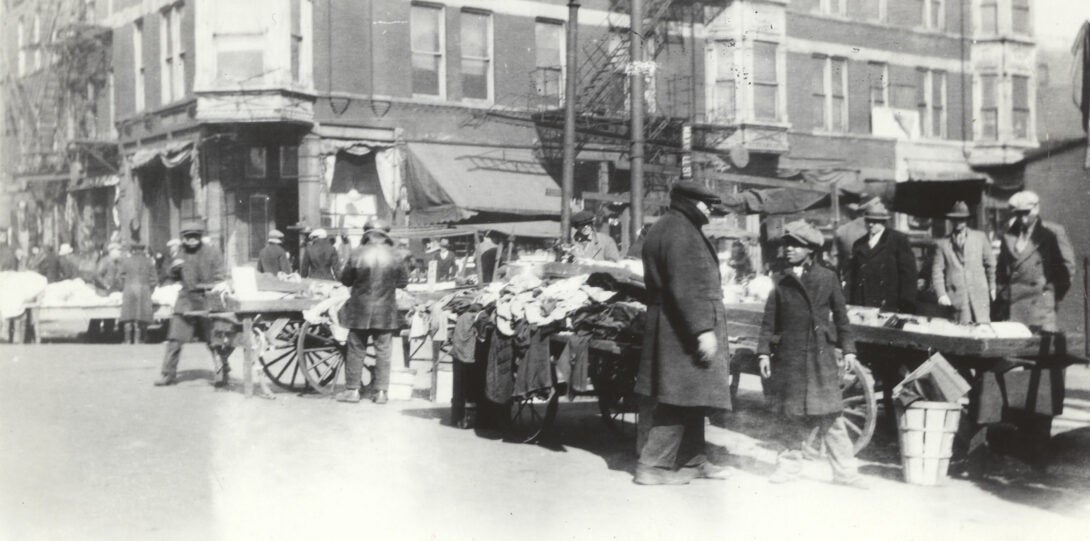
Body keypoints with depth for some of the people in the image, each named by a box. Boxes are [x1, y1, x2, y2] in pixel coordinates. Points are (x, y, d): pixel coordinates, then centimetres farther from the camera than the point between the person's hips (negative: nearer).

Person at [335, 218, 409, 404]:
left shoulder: (357, 254, -10)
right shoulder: (394, 256, -7)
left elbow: (345, 280, -2)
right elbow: (403, 282, 2)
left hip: (360, 310, -1)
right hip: (386, 312, 1)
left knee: (356, 350, 9)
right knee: (383, 352, 8)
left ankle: (352, 390, 12)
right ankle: (381, 392, 10)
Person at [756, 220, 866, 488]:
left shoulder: (828, 278, 4)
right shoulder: (782, 281, 7)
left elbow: (840, 315, 9)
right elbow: (769, 320, 6)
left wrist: (848, 349, 6)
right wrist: (764, 352, -1)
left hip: (821, 355, -2)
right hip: (789, 356, 2)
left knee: (828, 413, -5)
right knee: (795, 415, 7)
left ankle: (844, 470, 2)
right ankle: (791, 463, 19)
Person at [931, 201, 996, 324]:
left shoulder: (980, 237, 11)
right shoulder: (942, 244, 6)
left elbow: (990, 263, 15)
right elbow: (937, 271, 3)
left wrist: (992, 287, 14)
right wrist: (941, 294, -8)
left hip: (980, 296, 1)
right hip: (956, 297, -1)